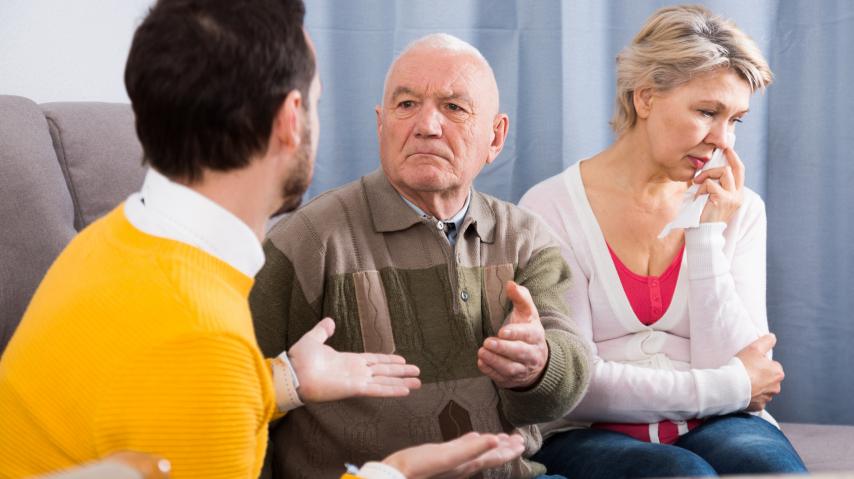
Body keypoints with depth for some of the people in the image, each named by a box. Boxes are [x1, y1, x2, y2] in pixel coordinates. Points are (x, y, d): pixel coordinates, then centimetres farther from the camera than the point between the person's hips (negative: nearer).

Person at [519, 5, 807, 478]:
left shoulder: (737, 210, 8)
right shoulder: (552, 207, -4)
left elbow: (740, 364, -1)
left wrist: (709, 237, -8)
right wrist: (729, 387, -7)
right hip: (588, 436, -2)